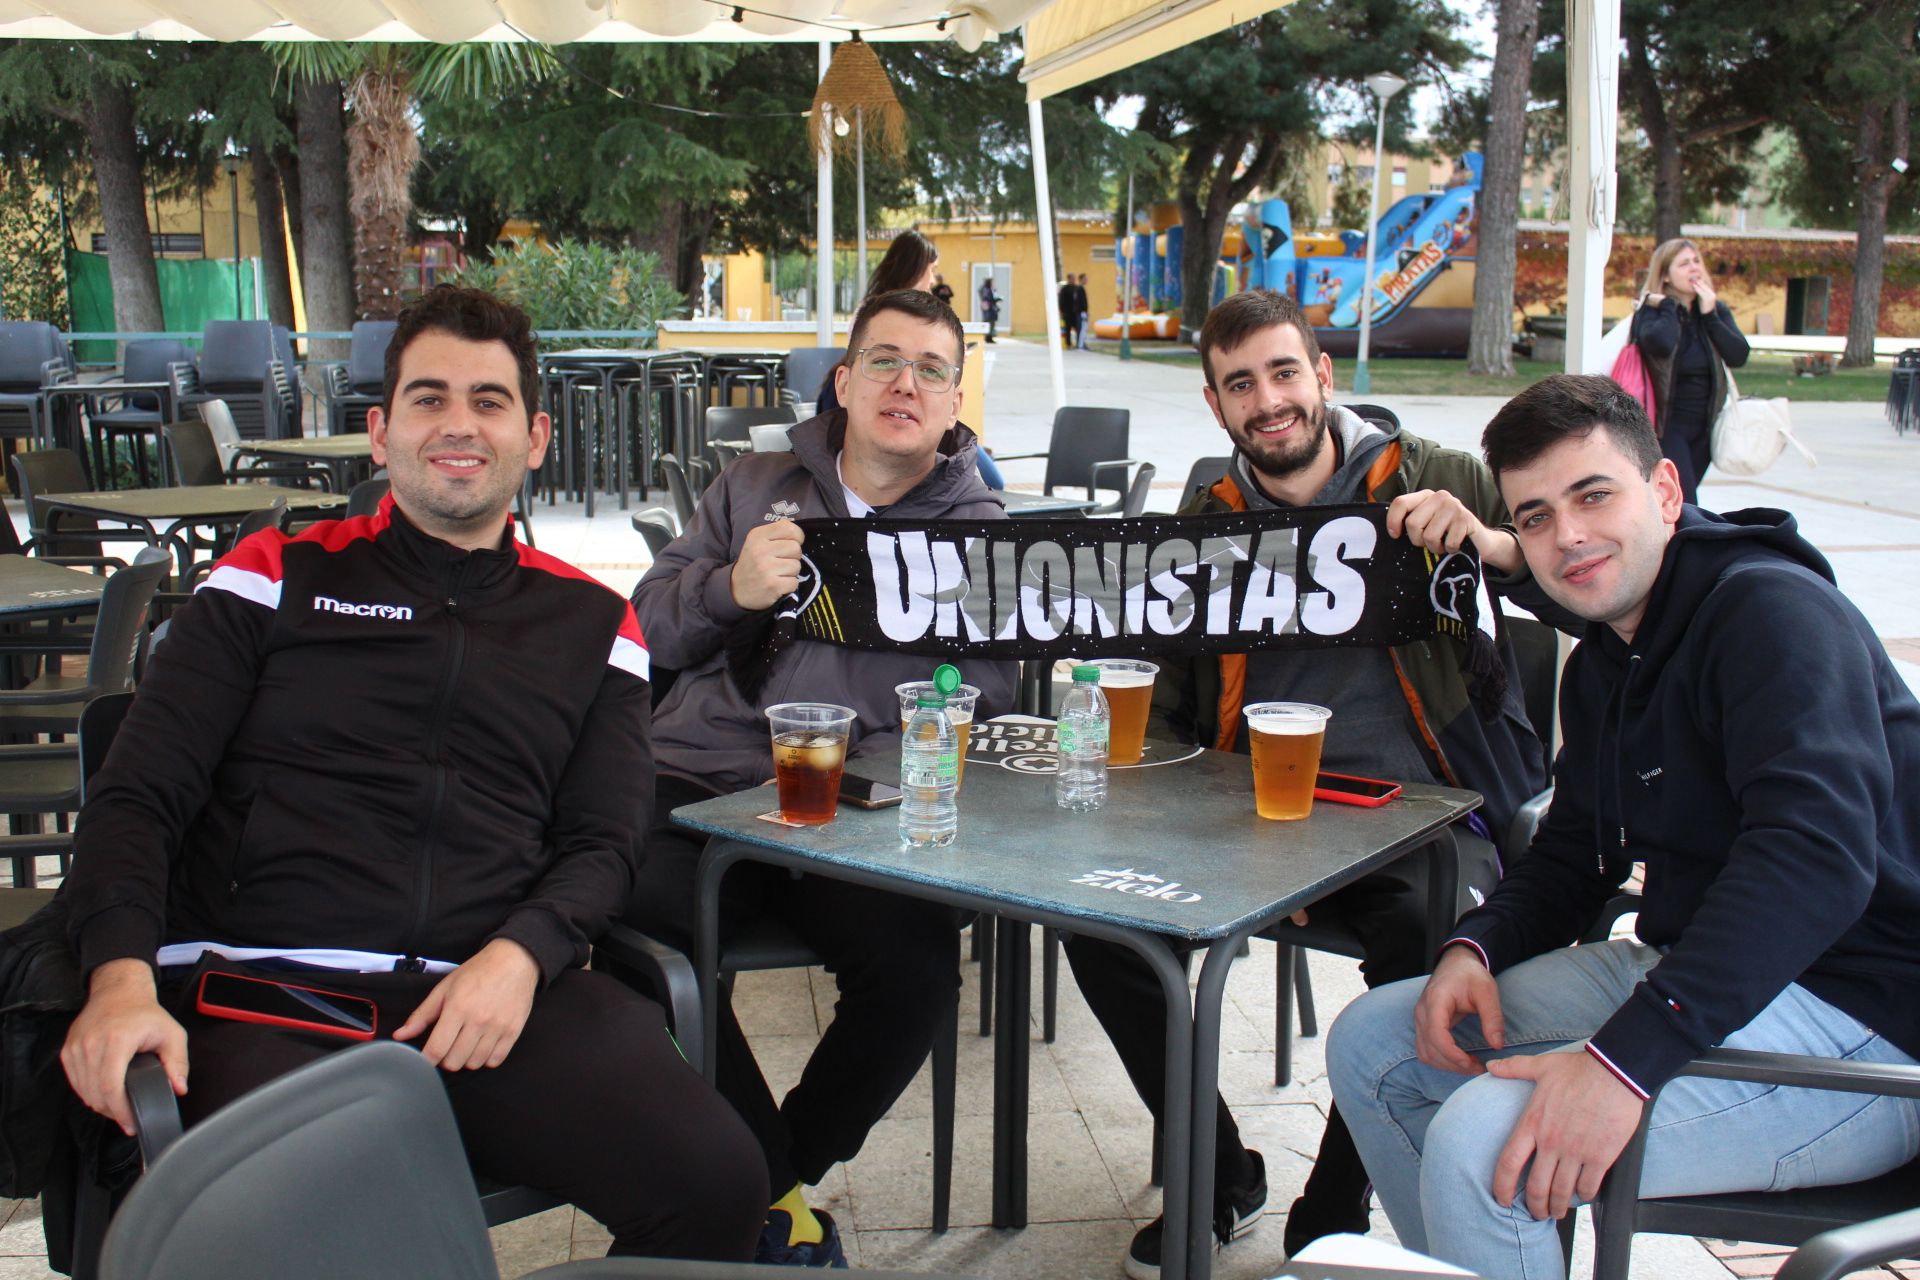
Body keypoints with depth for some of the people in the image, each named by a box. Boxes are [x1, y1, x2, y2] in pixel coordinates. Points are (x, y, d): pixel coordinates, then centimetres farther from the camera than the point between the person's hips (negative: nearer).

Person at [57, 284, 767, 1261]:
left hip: (498, 995, 2)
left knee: (717, 1182, -22)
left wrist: (521, 954, -10)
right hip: (269, 992, -2)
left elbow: (604, 841, 12)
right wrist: (122, 977, -9)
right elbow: (137, 799, 10)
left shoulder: (590, 624, 20)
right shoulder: (278, 577, 16)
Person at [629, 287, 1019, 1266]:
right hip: (699, 786, 1)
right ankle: (775, 1190, -5)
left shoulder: (981, 533, 14)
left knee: (919, 974, -27)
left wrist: (851, 779, -14)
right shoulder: (752, 488, 20)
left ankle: (760, 1182, 3)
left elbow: (977, 702, 0)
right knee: (645, 932, -28)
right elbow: (648, 629, 15)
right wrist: (730, 588, -6)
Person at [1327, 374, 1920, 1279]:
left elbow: (1817, 852, -30)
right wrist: (1475, 947, -5)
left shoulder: (1773, 609, -16)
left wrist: (1627, 1058, -36)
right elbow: (1570, 858, 17)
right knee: (1372, 1043, 6)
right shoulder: (1600, 668, 13)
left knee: (1483, 1144, -27)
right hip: (1689, 967, 9)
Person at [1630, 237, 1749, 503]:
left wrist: (1709, 314, -12)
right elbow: (1661, 343, -33)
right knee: (1684, 505, -15)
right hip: (1667, 425, -6)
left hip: (1703, 425, 6)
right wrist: (1668, 306, -18)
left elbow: (1738, 356, -7)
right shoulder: (1653, 309, -9)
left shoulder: (1716, 309, 7)